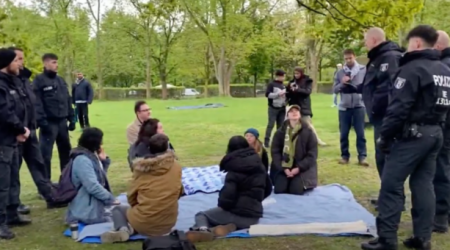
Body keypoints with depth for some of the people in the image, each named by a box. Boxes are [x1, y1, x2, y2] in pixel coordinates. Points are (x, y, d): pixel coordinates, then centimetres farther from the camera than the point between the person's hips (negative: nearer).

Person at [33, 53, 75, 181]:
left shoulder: (61, 80, 15)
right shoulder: (39, 80, -7)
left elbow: (68, 100, 17)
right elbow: (37, 103, -15)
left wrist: (71, 118, 12)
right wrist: (41, 121, -21)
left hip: (62, 122, 7)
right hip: (49, 123, -7)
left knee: (66, 151, 15)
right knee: (46, 153, -3)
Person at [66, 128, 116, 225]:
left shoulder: (91, 156, 11)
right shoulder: (82, 160, -19)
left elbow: (101, 178, 22)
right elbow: (93, 187, -26)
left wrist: (104, 161, 9)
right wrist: (111, 199, -17)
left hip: (97, 205, 10)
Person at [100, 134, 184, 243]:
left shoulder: (141, 167, -6)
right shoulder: (176, 167, -2)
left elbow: (131, 196, 1)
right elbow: (179, 192, 9)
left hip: (143, 223, -4)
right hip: (168, 223, 4)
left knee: (118, 209, 24)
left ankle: (124, 229, -6)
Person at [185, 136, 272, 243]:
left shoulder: (234, 172, -11)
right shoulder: (259, 165, 7)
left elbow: (227, 198, -20)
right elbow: (267, 190, 19)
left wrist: (222, 205, 2)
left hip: (238, 214, -6)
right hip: (254, 217, 6)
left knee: (201, 215, 13)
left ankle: (203, 230, -22)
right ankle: (230, 227, -5)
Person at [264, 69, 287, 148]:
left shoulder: (283, 86, 13)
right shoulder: (271, 84, -6)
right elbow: (267, 94, -14)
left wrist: (286, 95, 1)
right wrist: (278, 94, -19)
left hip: (282, 108, 6)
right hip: (273, 108, -6)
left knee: (281, 125, 7)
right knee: (271, 124, -4)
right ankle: (266, 141, 3)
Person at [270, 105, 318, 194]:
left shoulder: (308, 132, -3)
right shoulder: (280, 132, 2)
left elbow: (312, 154, -5)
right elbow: (275, 151, -1)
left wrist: (299, 168, -15)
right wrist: (284, 168, -13)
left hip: (302, 168, -1)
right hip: (283, 167, 2)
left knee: (296, 191, -20)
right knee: (279, 190, -15)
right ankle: (288, 181, 19)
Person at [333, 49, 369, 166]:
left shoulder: (363, 70, -1)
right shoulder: (340, 72, 6)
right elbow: (335, 89, 4)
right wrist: (342, 83, -13)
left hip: (359, 105, -2)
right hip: (344, 106, 2)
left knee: (360, 133, 3)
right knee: (344, 133, 8)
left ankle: (362, 157, 9)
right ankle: (344, 156, 19)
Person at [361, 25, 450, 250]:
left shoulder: (412, 69, -13)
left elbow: (398, 108, -18)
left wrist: (385, 136, -12)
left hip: (412, 135, -9)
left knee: (391, 184, -4)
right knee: (424, 184, 12)